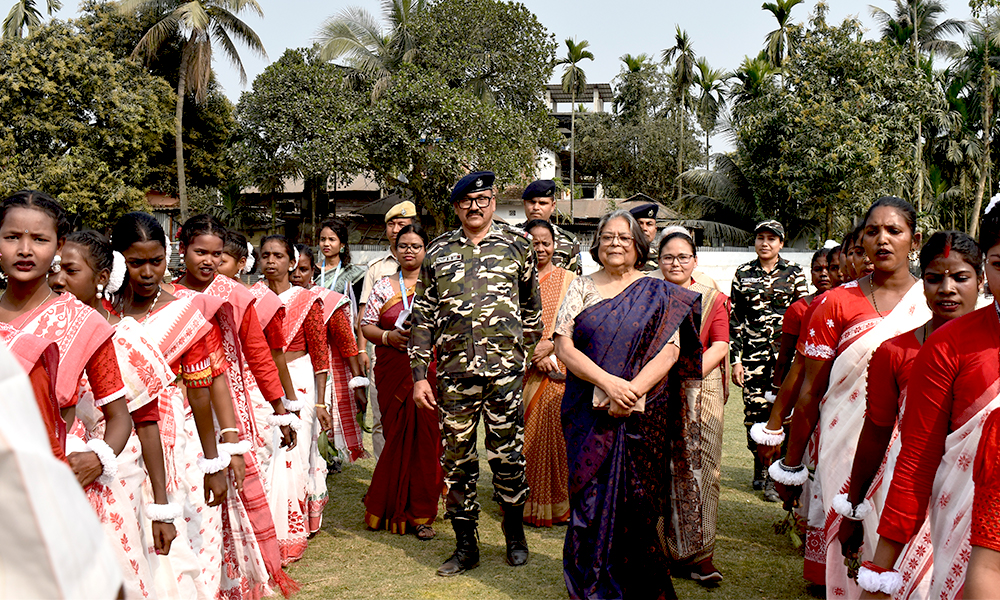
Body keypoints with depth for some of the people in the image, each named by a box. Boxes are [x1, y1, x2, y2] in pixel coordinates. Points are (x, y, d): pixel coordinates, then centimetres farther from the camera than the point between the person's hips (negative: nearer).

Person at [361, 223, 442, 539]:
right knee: (398, 436, 2)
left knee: (426, 437, -3)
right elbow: (366, 325, 10)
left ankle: (422, 514, 7)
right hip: (393, 370, 1)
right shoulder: (384, 286, 11)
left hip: (429, 369, -1)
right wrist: (388, 337, -9)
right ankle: (396, 509, 17)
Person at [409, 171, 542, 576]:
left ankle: (515, 535, 25)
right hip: (454, 372, 2)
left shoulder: (515, 246, 7)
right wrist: (419, 375, 3)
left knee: (507, 455, 4)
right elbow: (423, 317, 8)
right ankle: (465, 545, 20)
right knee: (457, 459, 6)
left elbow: (532, 307, 17)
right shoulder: (438, 252, 9)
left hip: (505, 368, -1)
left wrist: (534, 352, 19)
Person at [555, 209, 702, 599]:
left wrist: (632, 391, -18)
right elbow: (563, 346, -2)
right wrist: (608, 383, -15)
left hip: (643, 417, -1)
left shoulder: (659, 294, 5)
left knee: (636, 503, 2)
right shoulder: (582, 288, 7)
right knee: (592, 498, 3)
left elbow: (670, 350, -4)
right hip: (589, 416, 1)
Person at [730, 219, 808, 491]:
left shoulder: (794, 273, 5)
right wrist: (736, 358, 1)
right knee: (754, 410, 2)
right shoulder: (743, 273, 7)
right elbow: (734, 318, 6)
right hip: (752, 353, 1)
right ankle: (759, 468, 19)